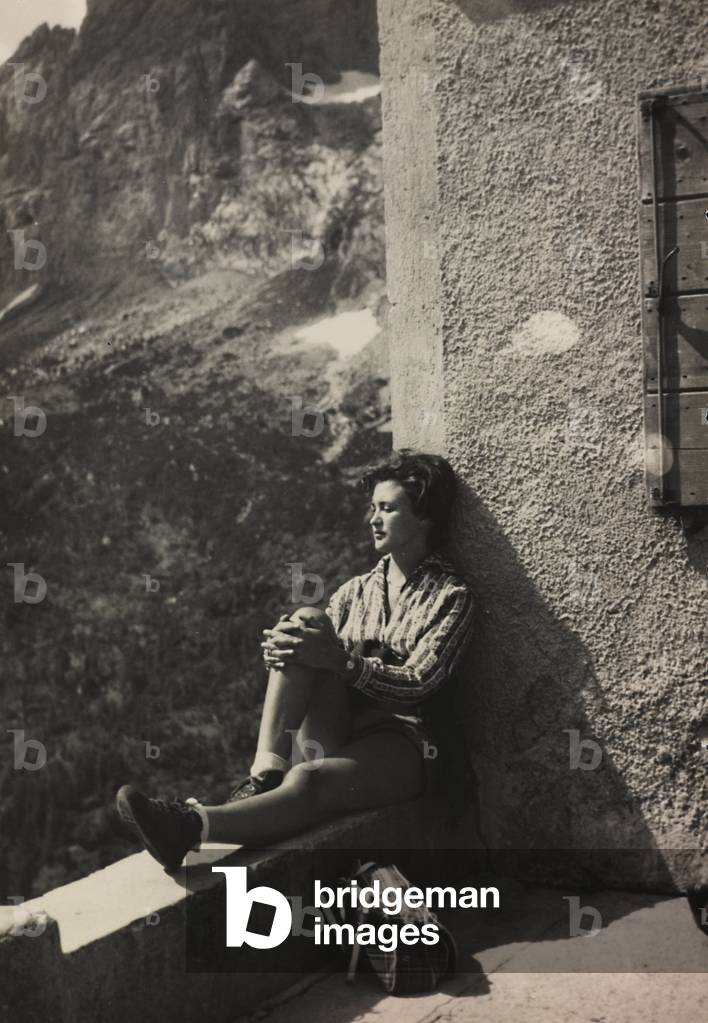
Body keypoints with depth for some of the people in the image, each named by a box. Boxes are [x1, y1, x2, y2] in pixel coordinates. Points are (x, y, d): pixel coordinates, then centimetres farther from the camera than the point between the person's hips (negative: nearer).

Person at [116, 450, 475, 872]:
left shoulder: (451, 595, 4)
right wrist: (284, 648, -16)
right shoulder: (357, 589, 20)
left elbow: (417, 684, -10)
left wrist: (338, 659, -25)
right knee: (307, 619, -22)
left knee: (307, 781, -38)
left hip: (397, 745, -5)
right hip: (337, 728, 5)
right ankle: (265, 774, -33)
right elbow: (316, 654, 10)